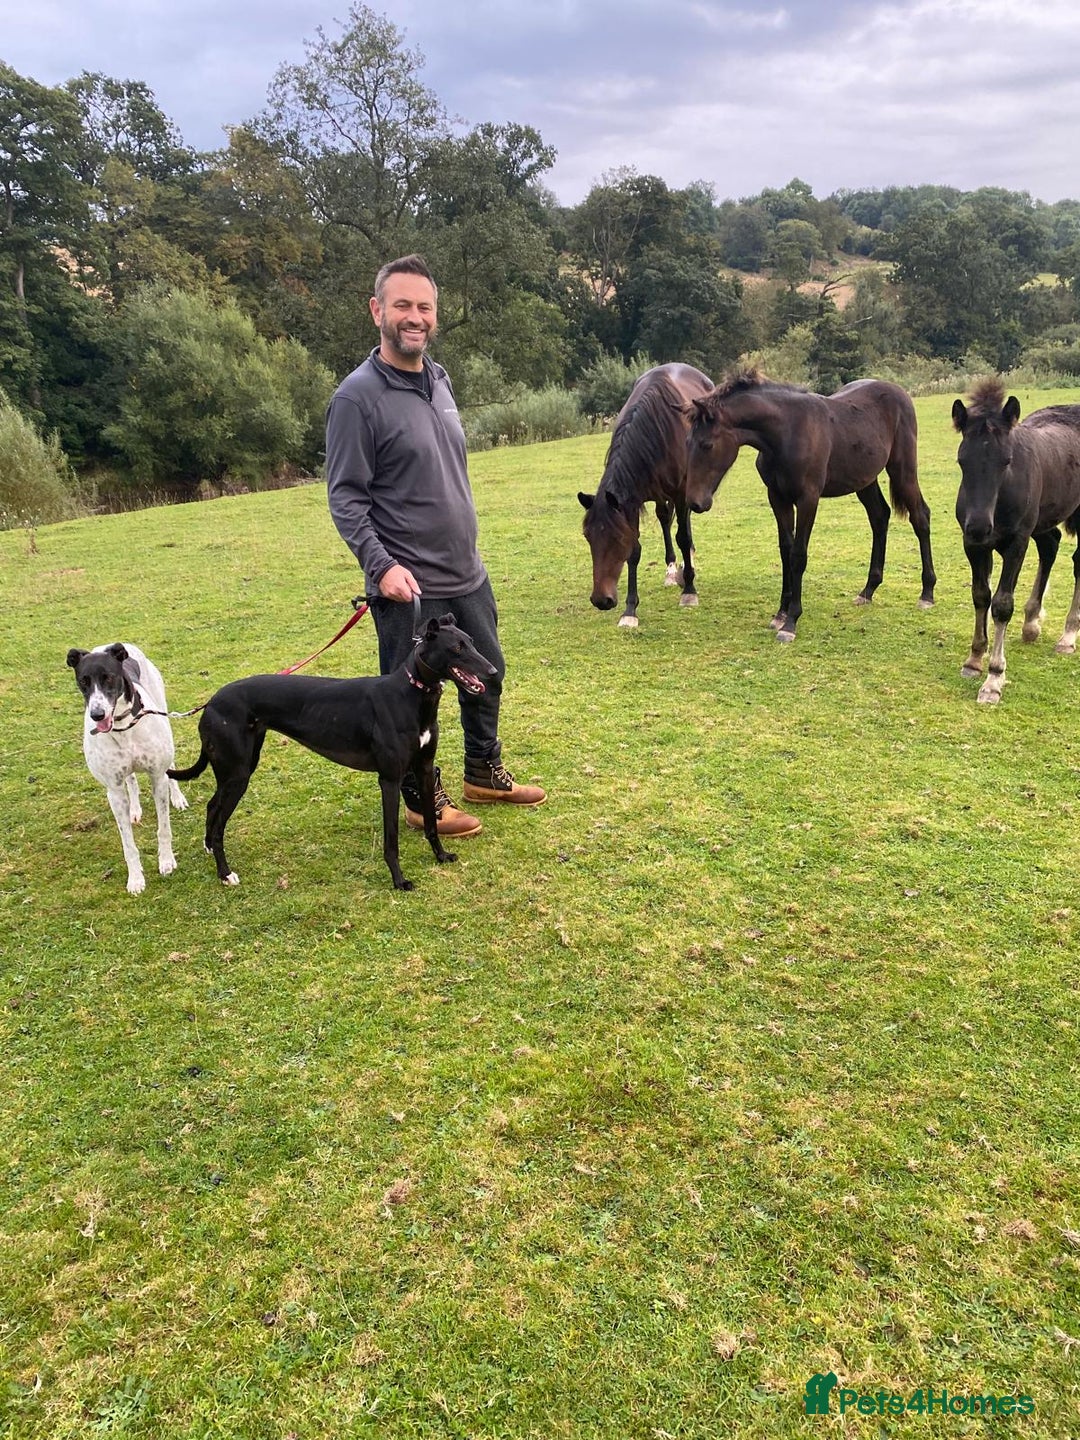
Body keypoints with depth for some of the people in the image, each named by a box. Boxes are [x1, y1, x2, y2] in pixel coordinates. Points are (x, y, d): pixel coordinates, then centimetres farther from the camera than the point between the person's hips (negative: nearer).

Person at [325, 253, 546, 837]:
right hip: (410, 588, -8)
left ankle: (484, 773, 39)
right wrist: (380, 564, -27)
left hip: (468, 575, 8)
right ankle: (424, 799, 25)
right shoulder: (357, 397, -14)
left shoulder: (439, 380, 9)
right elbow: (345, 498, -16)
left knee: (488, 674, 19)